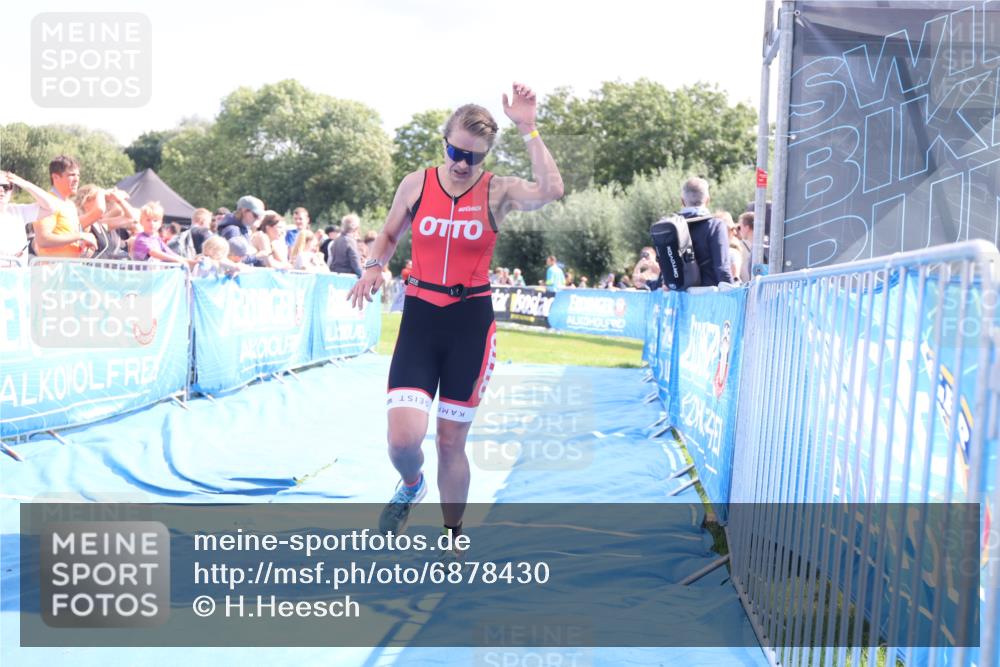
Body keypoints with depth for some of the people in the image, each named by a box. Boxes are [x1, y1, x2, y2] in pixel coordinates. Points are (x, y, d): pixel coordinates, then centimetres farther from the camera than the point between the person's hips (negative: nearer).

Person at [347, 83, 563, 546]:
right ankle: (411, 485, 24)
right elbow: (389, 235, 17)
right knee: (403, 438, -14)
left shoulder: (497, 191, -5)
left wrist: (527, 129, -24)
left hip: (471, 322, -1)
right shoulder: (416, 184, 1)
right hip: (419, 317, 1)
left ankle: (452, 537, 29)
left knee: (451, 441, 6)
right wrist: (374, 266, -4)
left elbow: (551, 191, -25)